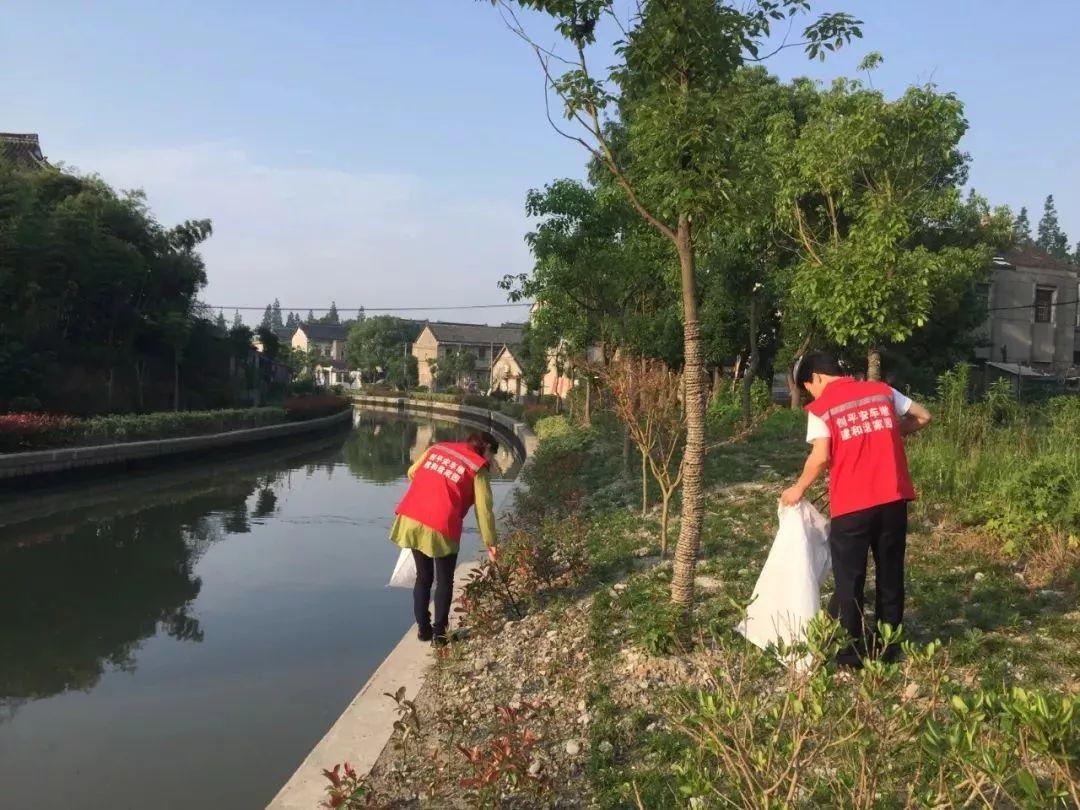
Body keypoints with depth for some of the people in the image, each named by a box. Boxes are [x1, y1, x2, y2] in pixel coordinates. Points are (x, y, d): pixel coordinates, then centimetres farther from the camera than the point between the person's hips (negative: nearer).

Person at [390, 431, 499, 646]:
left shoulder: (438, 448, 15)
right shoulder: (479, 468, 1)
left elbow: (412, 473, 22)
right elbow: (484, 509, -1)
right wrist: (490, 543, 6)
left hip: (410, 519, 5)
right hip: (441, 527, -5)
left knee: (423, 577, 21)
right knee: (444, 581, 15)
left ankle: (423, 628, 25)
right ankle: (439, 632, 14)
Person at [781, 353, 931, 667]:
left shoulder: (821, 407, -4)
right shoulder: (882, 391, 10)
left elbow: (821, 458, -12)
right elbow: (923, 417, 14)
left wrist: (799, 488, 2)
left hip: (852, 504, -4)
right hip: (893, 498, 5)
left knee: (849, 579, 7)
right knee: (890, 573, 16)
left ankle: (852, 652, 12)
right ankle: (887, 646, 26)